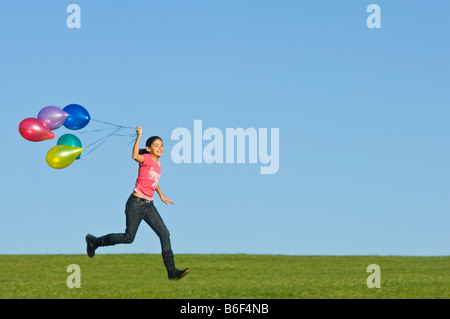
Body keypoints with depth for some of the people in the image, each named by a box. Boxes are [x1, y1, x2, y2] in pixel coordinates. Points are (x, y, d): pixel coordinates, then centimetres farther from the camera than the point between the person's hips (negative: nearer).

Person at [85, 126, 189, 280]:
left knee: (164, 233, -4)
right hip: (136, 204, -7)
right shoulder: (146, 159, -11)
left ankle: (171, 271, -6)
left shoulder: (157, 164, 13)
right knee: (128, 237, 0)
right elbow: (135, 156, -36)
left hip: (148, 206, 8)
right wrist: (139, 136, -38)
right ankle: (94, 241, 20)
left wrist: (161, 195, 33)